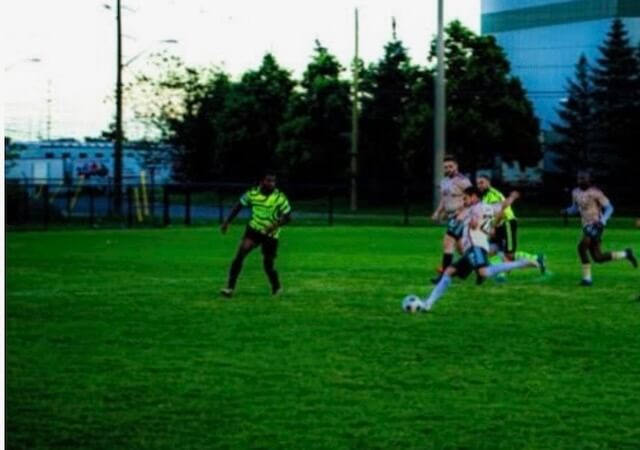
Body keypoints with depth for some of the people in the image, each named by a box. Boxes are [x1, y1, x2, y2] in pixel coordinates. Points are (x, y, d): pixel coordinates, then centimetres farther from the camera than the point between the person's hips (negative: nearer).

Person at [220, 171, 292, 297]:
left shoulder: (280, 198, -14)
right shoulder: (253, 193, -6)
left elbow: (287, 217, -13)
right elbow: (239, 206, 7)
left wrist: (275, 225, -30)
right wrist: (227, 222, 4)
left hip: (270, 235, -1)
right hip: (254, 230, 2)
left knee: (268, 266, 3)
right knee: (240, 254, -20)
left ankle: (277, 288, 33)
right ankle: (230, 287, -19)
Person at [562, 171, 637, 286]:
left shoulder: (595, 192, -11)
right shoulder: (575, 192, 9)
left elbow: (609, 208, -8)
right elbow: (575, 208, 24)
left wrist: (602, 221, -24)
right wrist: (567, 211, 1)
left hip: (596, 226, -8)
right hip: (587, 227, 8)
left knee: (582, 247, -23)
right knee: (598, 258, 9)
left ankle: (587, 278, -15)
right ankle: (625, 254, 28)